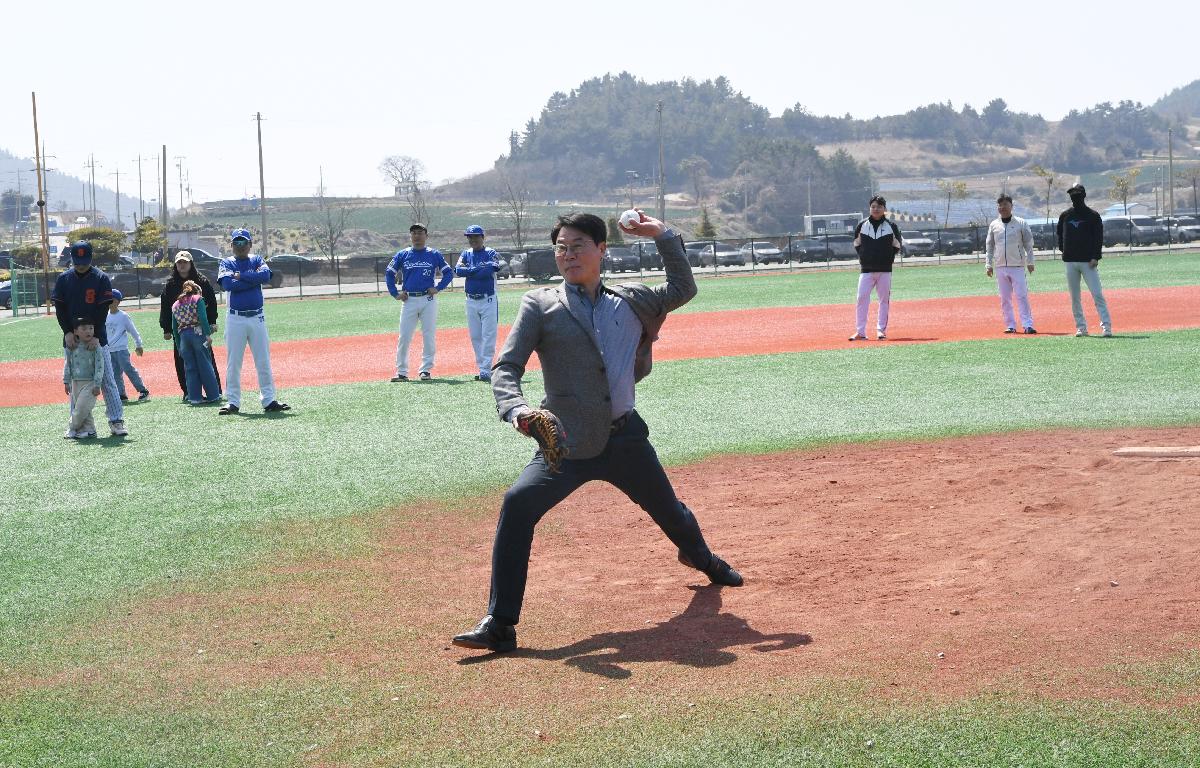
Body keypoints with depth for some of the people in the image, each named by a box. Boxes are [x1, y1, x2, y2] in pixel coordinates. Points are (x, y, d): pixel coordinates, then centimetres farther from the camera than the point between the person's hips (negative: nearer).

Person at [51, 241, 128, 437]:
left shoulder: (101, 279, -4)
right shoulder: (64, 279, 3)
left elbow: (103, 310, -8)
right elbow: (59, 308, 2)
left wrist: (96, 336, -17)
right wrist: (68, 332, -12)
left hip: (97, 339, -2)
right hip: (72, 339, 2)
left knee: (107, 380, -5)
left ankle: (116, 420, -5)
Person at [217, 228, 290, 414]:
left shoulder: (257, 260, 10)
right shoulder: (226, 263, 6)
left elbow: (266, 275, -11)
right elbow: (228, 284, -14)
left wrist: (240, 276, -10)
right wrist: (254, 278, -10)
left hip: (257, 318, 1)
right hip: (235, 319, -1)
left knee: (264, 361, 2)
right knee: (233, 362, 0)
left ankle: (268, 400, 5)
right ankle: (233, 402, 5)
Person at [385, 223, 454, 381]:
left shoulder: (434, 255, 4)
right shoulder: (402, 255, 7)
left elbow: (449, 272, 8)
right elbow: (389, 274, 11)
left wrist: (438, 288, -4)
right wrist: (395, 294, 3)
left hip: (428, 300, -1)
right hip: (409, 301, 1)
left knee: (429, 336, -1)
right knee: (404, 337, -2)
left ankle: (426, 369, 8)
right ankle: (401, 372, 3)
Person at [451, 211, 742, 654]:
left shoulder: (630, 301, 9)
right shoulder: (540, 305, -1)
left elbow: (682, 290, 24)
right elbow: (506, 368, -8)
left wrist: (663, 236, 12)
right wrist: (515, 408, -29)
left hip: (627, 439, 3)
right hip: (567, 446, -3)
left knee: (669, 510, 21)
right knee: (517, 505, -26)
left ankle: (702, 559, 58)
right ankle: (499, 625, -22)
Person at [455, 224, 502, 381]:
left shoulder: (491, 253, -2)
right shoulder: (466, 254, 11)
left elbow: (489, 270, -20)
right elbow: (458, 270, -4)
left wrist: (469, 270, -9)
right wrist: (479, 270, -11)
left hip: (488, 300, -5)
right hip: (471, 301, 5)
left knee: (488, 336, -8)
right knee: (475, 337, 6)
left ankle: (486, 371, -10)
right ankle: (481, 368, 12)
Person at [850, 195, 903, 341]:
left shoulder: (891, 226, 2)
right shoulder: (862, 225, 4)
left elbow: (898, 244, 12)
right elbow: (857, 243, 16)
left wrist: (889, 257, 4)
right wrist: (863, 257, 7)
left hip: (885, 270, 0)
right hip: (866, 270, 0)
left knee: (884, 300, 3)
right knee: (862, 299, -8)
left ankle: (881, 330, 10)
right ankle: (860, 332, -5)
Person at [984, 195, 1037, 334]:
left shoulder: (1021, 223, 2)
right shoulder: (994, 225, 9)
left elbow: (1028, 244, 3)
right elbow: (989, 247, 13)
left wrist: (1030, 262, -3)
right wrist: (988, 264, 8)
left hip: (1017, 266, -3)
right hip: (1000, 267, 3)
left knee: (1022, 296, -9)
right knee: (1005, 298, 4)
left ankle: (1027, 325, -10)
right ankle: (1010, 325, 10)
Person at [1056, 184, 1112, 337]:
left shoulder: (1093, 216, 1)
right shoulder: (1065, 215, 10)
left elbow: (1099, 238, -3)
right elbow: (1060, 234, 23)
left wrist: (1095, 257, -13)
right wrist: (1064, 250, 10)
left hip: (1088, 261, -3)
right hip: (1070, 261, 4)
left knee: (1097, 294, -10)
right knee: (1074, 297, 5)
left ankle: (1106, 326, -11)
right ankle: (1081, 327, 12)